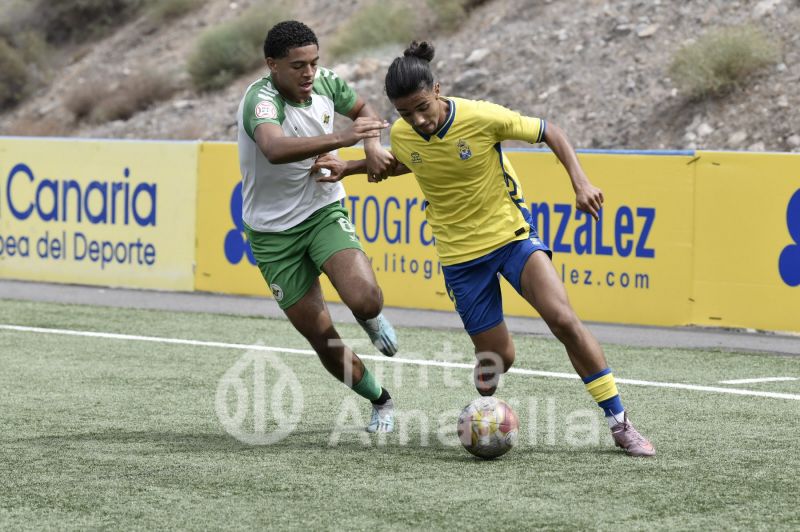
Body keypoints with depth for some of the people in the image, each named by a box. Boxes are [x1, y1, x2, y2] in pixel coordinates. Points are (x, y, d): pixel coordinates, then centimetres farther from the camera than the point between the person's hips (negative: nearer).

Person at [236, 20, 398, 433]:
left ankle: (371, 320, 14)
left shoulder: (324, 83, -8)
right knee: (322, 338, 1)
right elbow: (275, 148, -50)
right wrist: (341, 138, -59)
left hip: (325, 211, 3)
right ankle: (380, 401, 25)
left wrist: (372, 145, -7)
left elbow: (363, 109, 14)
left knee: (365, 300, -24)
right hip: (274, 232, -3)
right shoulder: (260, 100, -27)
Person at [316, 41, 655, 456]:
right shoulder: (402, 136, -6)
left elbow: (550, 133, -8)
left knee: (563, 319, -21)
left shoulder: (481, 117, -19)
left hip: (511, 233, -2)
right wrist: (350, 167, 10)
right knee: (497, 356, 0)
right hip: (460, 254, 2)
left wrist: (580, 181, -20)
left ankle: (619, 423, -12)